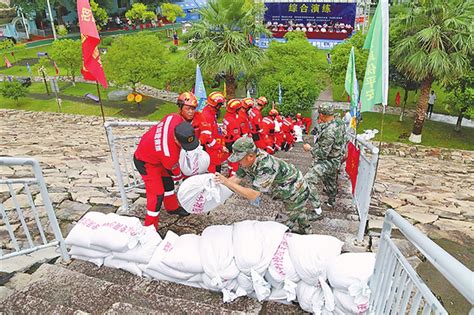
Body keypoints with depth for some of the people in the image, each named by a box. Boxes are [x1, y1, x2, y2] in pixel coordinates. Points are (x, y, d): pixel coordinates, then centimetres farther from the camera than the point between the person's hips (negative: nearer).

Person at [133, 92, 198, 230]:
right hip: (146, 162, -9)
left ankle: (172, 208, 46)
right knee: (157, 194, -9)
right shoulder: (169, 154, -41)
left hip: (151, 150, 9)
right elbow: (176, 173, -19)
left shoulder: (176, 118, -28)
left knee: (167, 180, 23)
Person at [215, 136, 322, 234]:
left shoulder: (266, 166, -38)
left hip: (296, 193, -8)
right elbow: (236, 178, -6)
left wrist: (227, 183, -40)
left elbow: (253, 195, -38)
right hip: (284, 192, 8)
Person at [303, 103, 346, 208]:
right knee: (331, 181, 29)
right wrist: (321, 125, 3)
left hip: (328, 162, -10)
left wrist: (309, 148, -14)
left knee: (309, 179, -19)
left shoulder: (329, 132, -32)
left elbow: (322, 154, -28)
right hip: (336, 159, 10)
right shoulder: (339, 121, -6)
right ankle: (331, 201, 50)